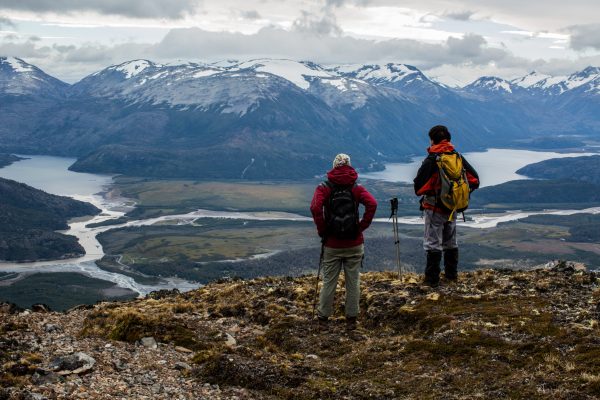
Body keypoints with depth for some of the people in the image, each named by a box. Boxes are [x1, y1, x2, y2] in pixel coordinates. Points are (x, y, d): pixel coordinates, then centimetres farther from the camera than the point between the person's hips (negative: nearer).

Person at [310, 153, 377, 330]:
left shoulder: (324, 188, -3)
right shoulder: (357, 188, 0)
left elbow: (315, 207, -20)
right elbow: (372, 204, -16)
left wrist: (322, 230, -8)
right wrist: (362, 226, -7)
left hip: (332, 244, 0)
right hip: (354, 244, 0)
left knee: (329, 282, 9)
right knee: (353, 282, 9)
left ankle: (323, 318, 18)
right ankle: (351, 319, 16)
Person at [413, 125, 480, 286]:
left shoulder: (431, 160, -16)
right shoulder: (458, 157, 2)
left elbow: (419, 186, -19)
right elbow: (474, 179, 4)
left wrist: (421, 193, 2)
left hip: (434, 208, -6)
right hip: (452, 208, 6)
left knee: (433, 244, 1)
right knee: (451, 242, 19)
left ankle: (432, 278, 4)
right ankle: (452, 273, 28)